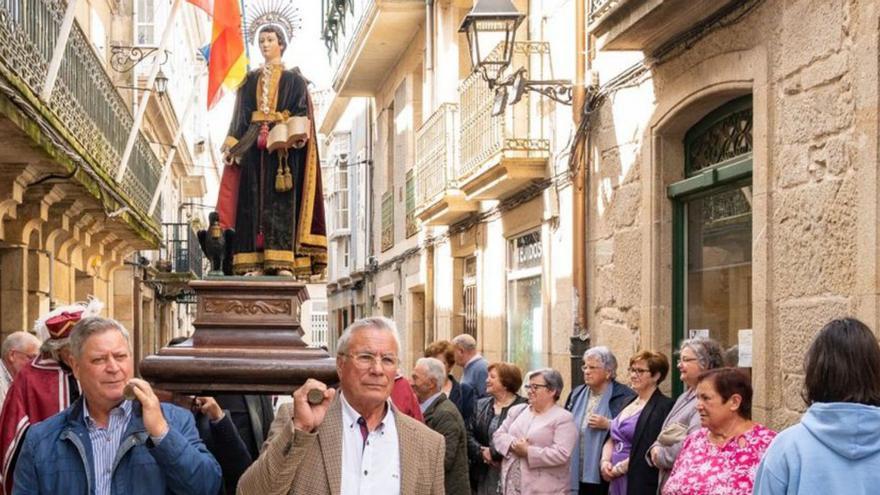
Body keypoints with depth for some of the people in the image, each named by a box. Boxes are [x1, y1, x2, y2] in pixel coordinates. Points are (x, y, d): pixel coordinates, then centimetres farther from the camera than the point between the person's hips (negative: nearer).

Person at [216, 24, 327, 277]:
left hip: (283, 147, -3)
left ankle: (283, 261, -15)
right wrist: (233, 144, 2)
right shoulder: (251, 80, 19)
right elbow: (241, 115, 14)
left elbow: (302, 112, -1)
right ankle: (254, 262, -9)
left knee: (281, 200, -11)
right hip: (253, 144, 3)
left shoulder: (293, 79, 9)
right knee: (253, 200, -5)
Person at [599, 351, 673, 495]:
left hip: (640, 483, -7)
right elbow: (612, 438, 16)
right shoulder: (628, 402, 15)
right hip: (616, 481, 7)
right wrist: (605, 462, -2)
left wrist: (619, 468, -11)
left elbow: (647, 450, -17)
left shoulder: (663, 406, -11)